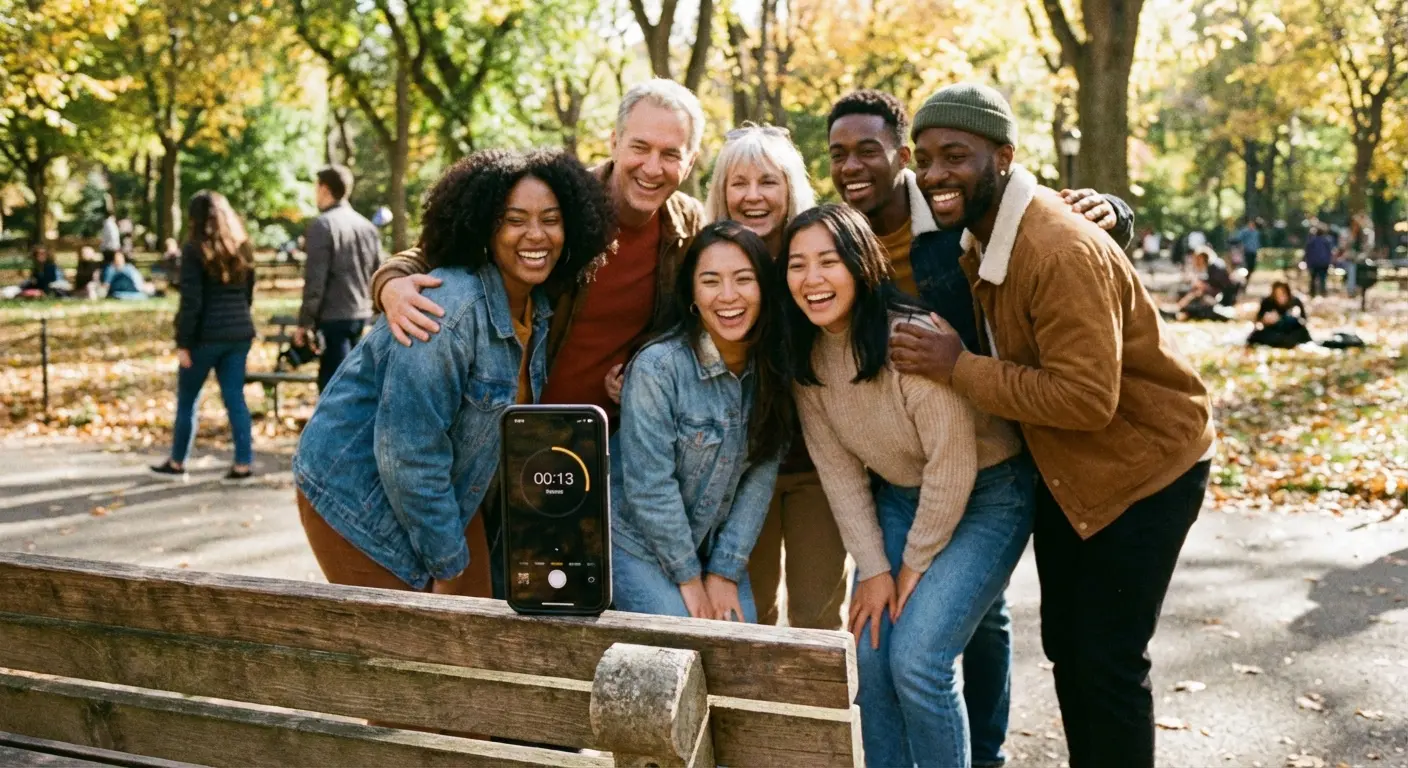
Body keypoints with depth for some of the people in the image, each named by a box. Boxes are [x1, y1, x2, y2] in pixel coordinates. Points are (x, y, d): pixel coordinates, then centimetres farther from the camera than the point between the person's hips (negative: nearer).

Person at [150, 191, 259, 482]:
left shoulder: (195, 249, -9)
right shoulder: (243, 248, 9)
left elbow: (191, 301, -13)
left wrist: (183, 342, -9)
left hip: (207, 334, -5)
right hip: (240, 332, 5)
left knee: (187, 399, 9)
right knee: (235, 397, 6)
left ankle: (177, 462, 19)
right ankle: (244, 462, 2)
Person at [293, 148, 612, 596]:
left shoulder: (538, 307, -3)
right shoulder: (450, 310, -28)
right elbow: (408, 451, -27)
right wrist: (448, 565, -18)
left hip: (445, 496, 8)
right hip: (359, 499, -7)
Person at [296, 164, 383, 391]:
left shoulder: (323, 224, -10)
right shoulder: (367, 226, 11)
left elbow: (315, 280, -14)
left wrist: (305, 322, -10)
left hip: (333, 317, -7)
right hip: (361, 315, 7)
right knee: (330, 381, 19)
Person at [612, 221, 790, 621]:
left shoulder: (773, 369, -6)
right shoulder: (656, 367, -22)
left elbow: (760, 477, -7)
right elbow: (649, 486, -21)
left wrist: (725, 571, -11)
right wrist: (688, 577, -15)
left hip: (716, 545, 5)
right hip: (636, 541, -5)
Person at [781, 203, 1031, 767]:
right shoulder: (806, 353, -7)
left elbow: (953, 463, -22)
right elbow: (838, 470, -2)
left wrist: (915, 562, -12)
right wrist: (873, 569, -7)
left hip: (984, 496, -6)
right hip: (900, 498, 6)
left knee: (915, 660, -15)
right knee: (870, 652, -3)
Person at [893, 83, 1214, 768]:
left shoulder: (1062, 253, -29)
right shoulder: (983, 235, 0)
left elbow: (1086, 398, -32)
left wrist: (958, 369, -27)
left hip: (1145, 465, -9)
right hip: (1063, 468, 9)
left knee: (1108, 662, -2)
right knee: (1063, 645, 17)